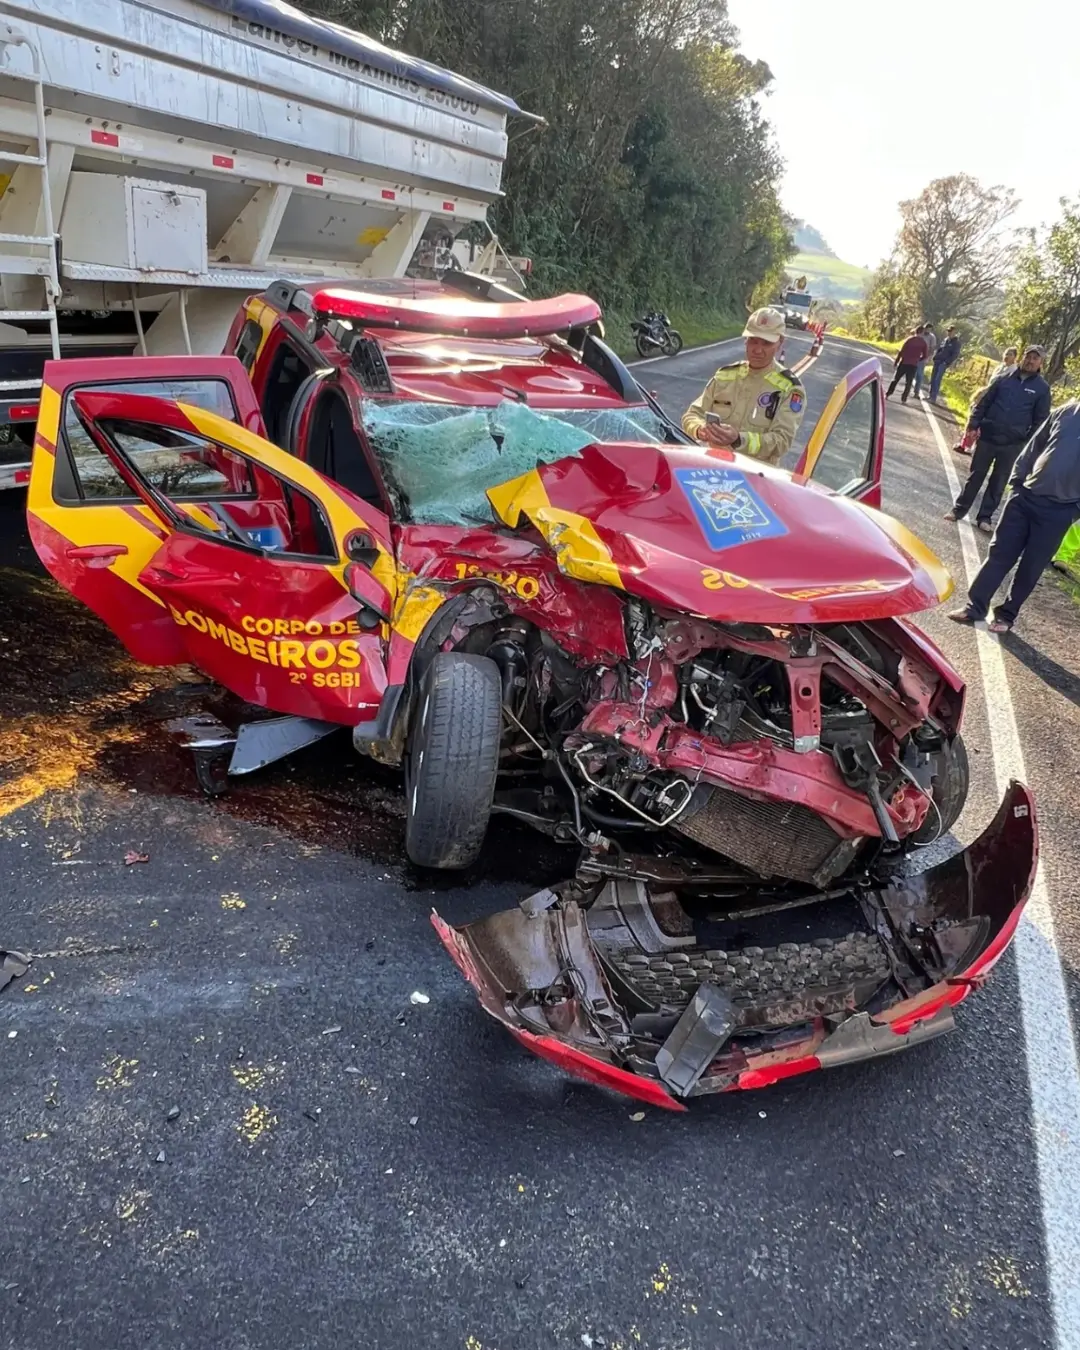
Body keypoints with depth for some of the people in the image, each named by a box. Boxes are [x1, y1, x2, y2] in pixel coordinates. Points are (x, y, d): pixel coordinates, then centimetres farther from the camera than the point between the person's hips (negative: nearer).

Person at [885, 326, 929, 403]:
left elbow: (901, 351, -6)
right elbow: (924, 356, 6)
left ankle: (887, 394, 10)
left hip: (904, 363, -1)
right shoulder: (923, 343, 4)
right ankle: (904, 399, -1)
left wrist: (896, 362, -1)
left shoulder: (910, 339, -1)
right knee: (908, 383, 7)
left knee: (895, 379, 11)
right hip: (913, 365, 1)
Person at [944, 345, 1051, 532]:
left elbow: (1041, 420, 0)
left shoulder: (1042, 388, -1)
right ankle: (959, 509, 19)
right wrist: (973, 424, -6)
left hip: (1013, 444, 0)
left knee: (998, 483, 8)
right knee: (975, 476, 9)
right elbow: (983, 403, 4)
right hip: (987, 437, 1)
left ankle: (985, 516, 17)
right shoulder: (1004, 379, 2)